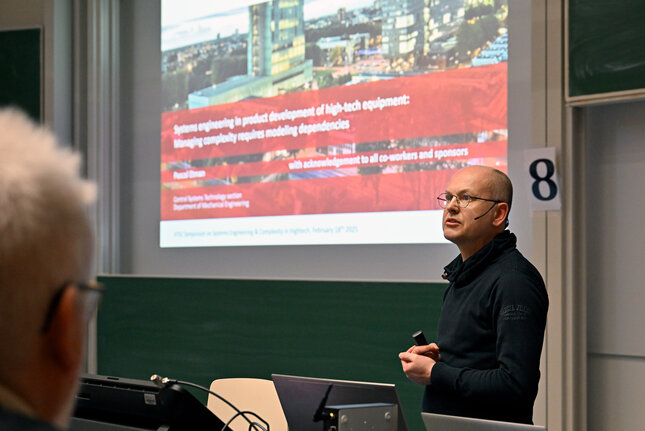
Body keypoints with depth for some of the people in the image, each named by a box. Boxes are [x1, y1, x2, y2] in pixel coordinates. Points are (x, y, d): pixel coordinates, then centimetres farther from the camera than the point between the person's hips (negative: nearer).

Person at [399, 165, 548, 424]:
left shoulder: (514, 281, -12)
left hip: (493, 427, -8)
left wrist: (434, 373, -11)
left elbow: (517, 386, -20)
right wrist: (436, 357, 8)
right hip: (444, 425, 8)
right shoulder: (463, 274, 17)